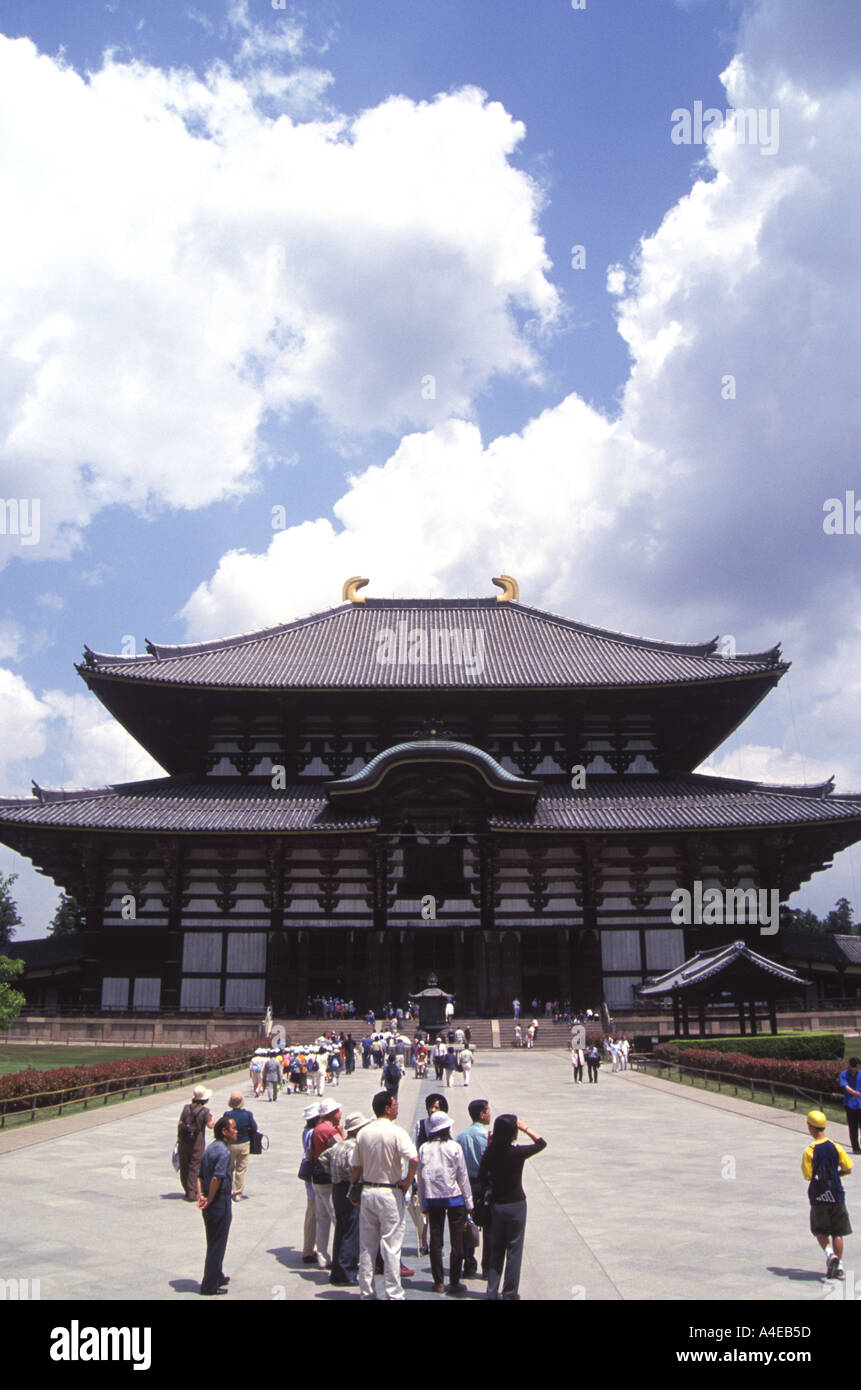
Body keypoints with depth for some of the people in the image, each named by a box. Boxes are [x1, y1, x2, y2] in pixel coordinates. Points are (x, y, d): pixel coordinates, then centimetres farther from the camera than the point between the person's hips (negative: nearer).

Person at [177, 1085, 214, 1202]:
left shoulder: (186, 1108, 0)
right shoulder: (205, 1111, -8)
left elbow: (179, 1124, 0)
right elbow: (210, 1125, -9)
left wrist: (178, 1138, 8)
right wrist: (211, 1117, 11)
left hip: (184, 1142, 2)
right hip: (198, 1143, -2)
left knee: (184, 1167, 13)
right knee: (194, 1168, 2)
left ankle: (188, 1191, 19)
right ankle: (192, 1193, -1)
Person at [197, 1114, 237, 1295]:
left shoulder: (210, 1148, 10)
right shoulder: (223, 1151, -19)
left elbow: (200, 1175, 8)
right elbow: (217, 1178, -27)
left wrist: (200, 1195, -3)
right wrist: (209, 1200, -17)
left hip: (210, 1205, 9)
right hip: (220, 1201, -9)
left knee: (213, 1243, 20)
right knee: (217, 1244, 2)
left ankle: (217, 1277, 34)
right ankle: (210, 1285, 8)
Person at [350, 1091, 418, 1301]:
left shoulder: (363, 1133, 3)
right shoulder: (396, 1132, -13)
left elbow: (356, 1167, 8)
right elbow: (414, 1159, -26)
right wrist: (408, 1182, -11)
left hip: (367, 1191, 5)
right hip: (390, 1193, -5)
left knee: (366, 1246, 12)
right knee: (391, 1246, 0)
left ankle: (366, 1292, 19)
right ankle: (394, 1294, 3)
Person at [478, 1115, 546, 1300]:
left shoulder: (490, 1152, -9)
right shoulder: (518, 1152, -18)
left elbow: (482, 1177, -1)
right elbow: (541, 1143, -2)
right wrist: (526, 1128, 3)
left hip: (496, 1205, 4)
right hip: (516, 1205, -4)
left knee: (495, 1249, 15)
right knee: (514, 1249, 8)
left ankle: (492, 1291, 19)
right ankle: (510, 1293, 14)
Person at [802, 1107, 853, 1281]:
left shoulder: (809, 1151, -13)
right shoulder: (836, 1147, -6)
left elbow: (808, 1176, -11)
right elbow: (848, 1169, -1)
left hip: (818, 1198, -2)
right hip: (836, 1195, 2)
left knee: (820, 1231, 15)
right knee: (837, 1233, 13)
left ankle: (830, 1254, -9)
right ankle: (839, 1268, 13)